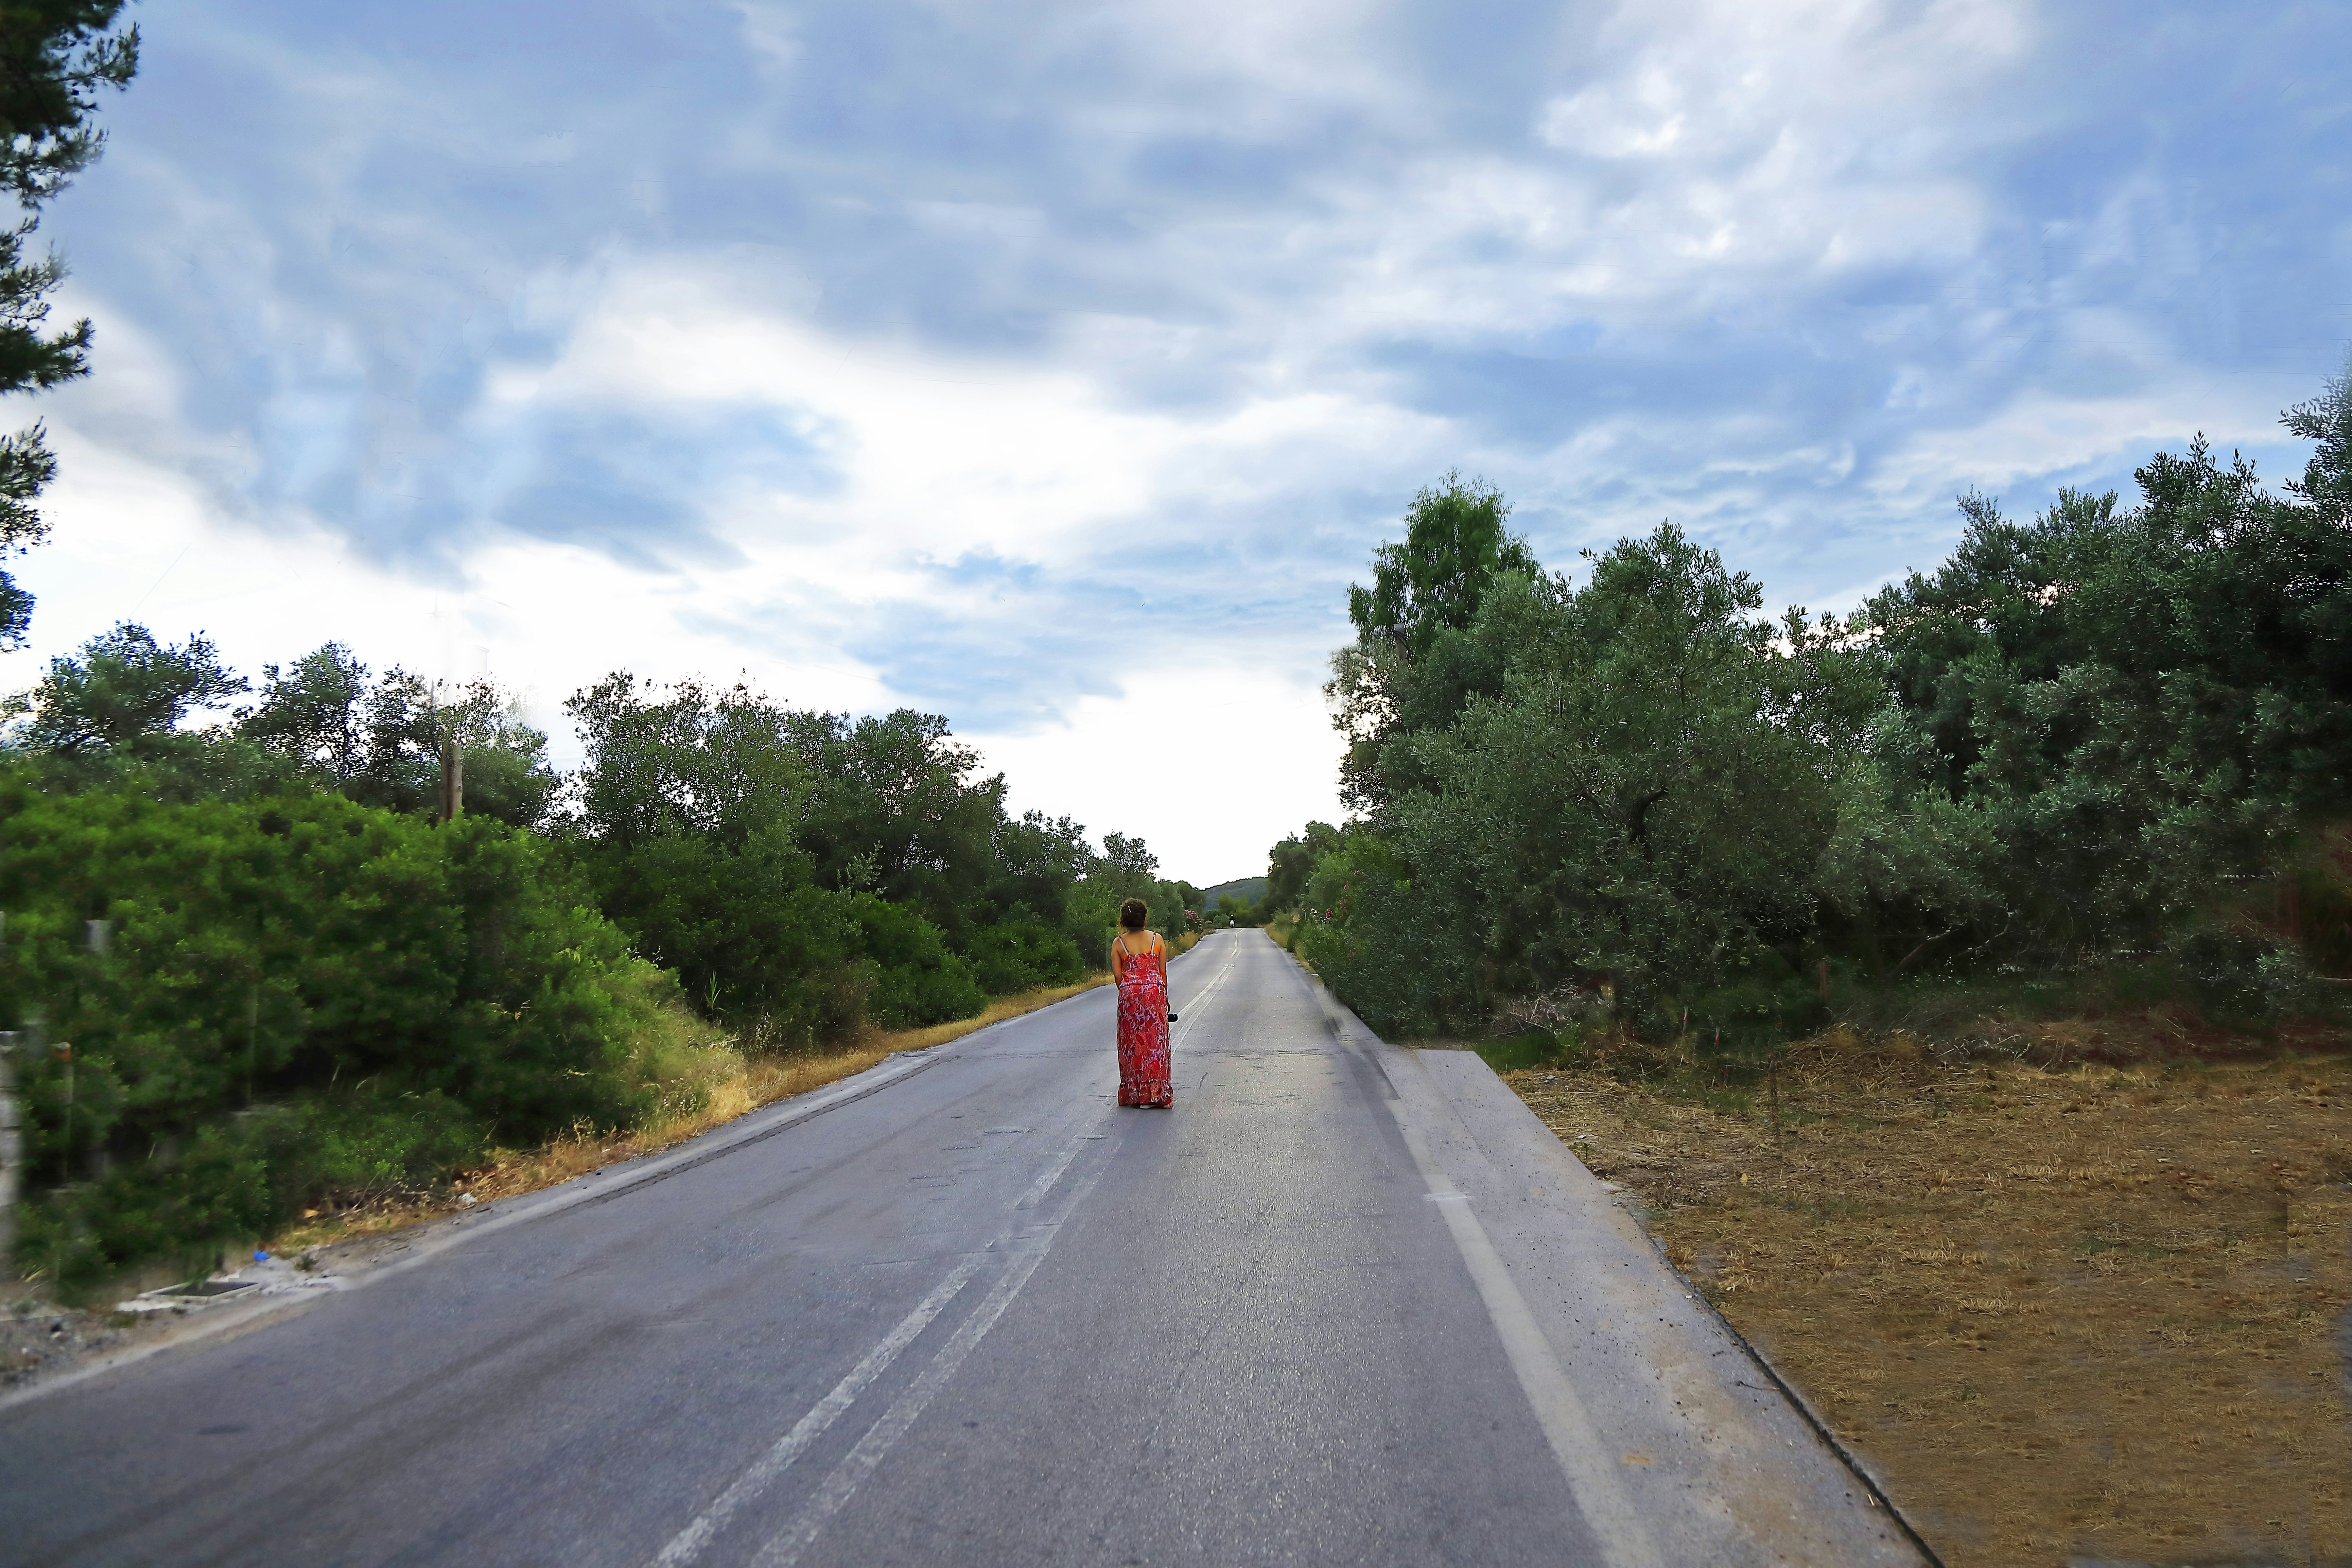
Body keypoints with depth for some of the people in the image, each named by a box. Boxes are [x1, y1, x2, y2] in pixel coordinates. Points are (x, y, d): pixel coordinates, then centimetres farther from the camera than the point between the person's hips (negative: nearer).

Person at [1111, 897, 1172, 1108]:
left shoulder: (1118, 943, 3)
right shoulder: (1157, 939, 4)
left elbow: (1117, 975, 1)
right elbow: (1163, 971, 5)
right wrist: (1164, 996, 15)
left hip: (1129, 992, 0)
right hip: (1155, 990, 0)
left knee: (1131, 1042, 8)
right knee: (1155, 1041, 4)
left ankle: (1133, 1094, 10)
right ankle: (1157, 1093, 3)